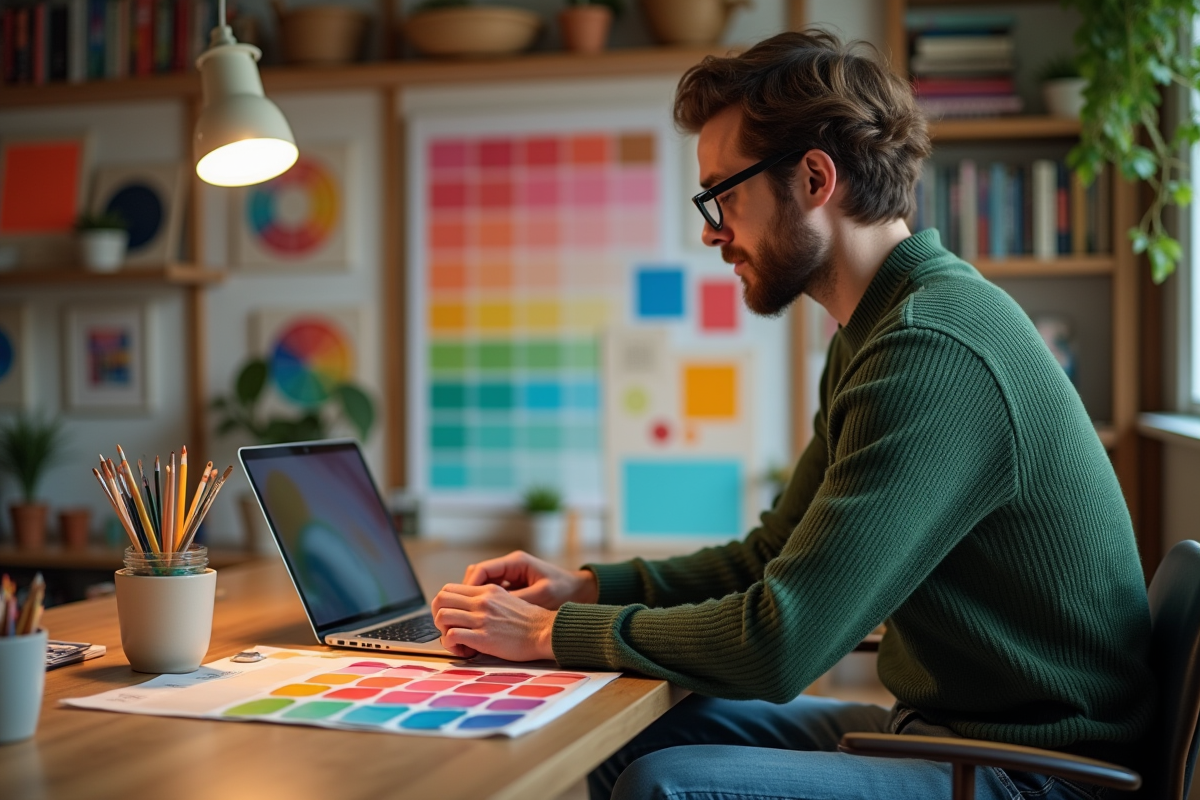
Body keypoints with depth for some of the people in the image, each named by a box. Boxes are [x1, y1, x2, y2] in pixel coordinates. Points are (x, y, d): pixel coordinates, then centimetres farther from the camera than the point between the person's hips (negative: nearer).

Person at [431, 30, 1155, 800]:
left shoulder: (934, 353, -25)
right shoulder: (875, 338, 9)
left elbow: (777, 647, -27)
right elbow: (774, 557, 16)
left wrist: (550, 632, -14)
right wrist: (587, 585, 3)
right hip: (937, 725, 10)